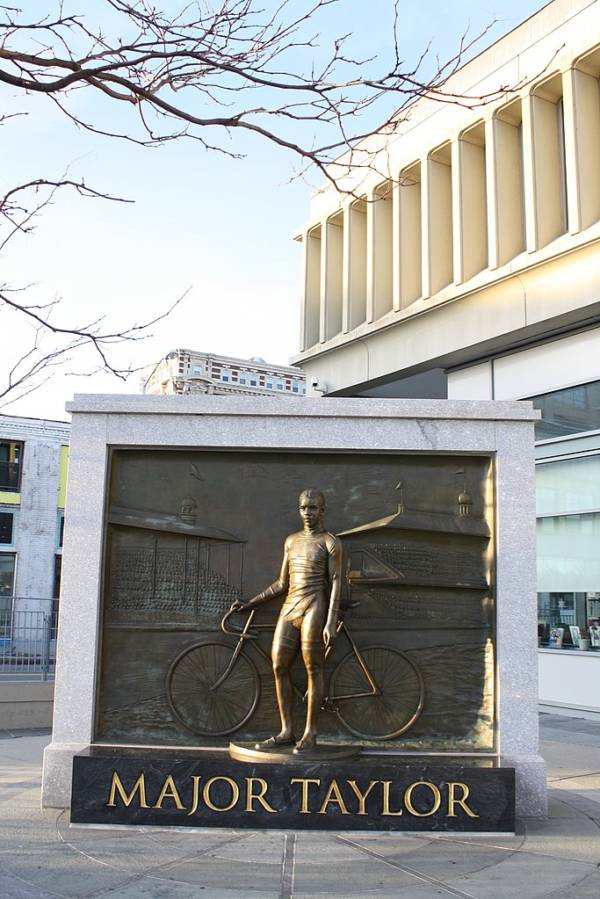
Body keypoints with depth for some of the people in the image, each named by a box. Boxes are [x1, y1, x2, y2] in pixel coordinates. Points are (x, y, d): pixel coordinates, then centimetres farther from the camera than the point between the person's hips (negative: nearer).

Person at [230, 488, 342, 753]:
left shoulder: (330, 542, 0)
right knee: (279, 668, 2)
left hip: (314, 607, -6)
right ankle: (286, 731, 10)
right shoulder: (292, 541, 16)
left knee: (314, 669, -2)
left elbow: (336, 583, -7)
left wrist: (331, 622, -16)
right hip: (289, 608, 6)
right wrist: (250, 603, 16)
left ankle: (310, 733, 6)